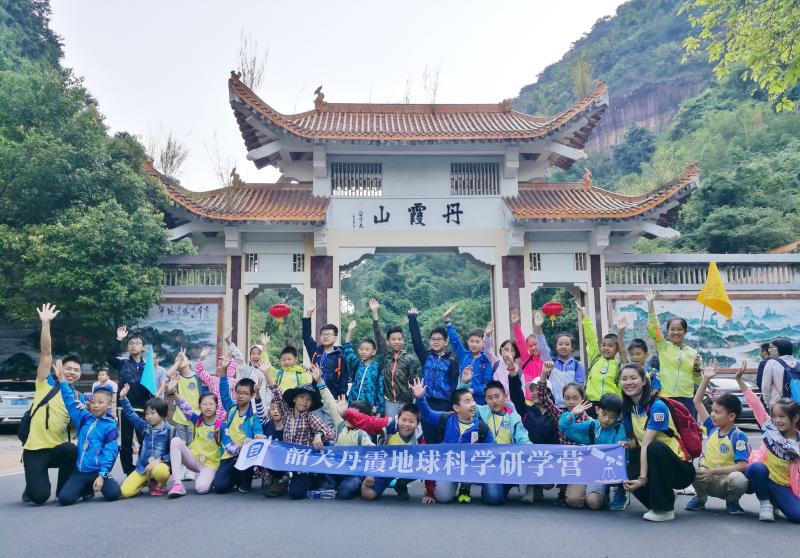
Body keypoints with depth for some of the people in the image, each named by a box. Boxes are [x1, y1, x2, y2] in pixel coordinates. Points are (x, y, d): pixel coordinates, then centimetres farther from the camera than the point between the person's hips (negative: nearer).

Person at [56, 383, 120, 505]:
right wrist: (62, 381, 10)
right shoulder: (84, 418, 9)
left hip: (98, 471, -4)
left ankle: (95, 485, 13)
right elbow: (70, 401, 12)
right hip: (79, 471, 4)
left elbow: (110, 452, -9)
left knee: (113, 494, -23)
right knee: (64, 498, -13)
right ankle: (86, 488, 19)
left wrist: (102, 475, -17)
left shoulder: (110, 426, -5)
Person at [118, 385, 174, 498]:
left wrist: (159, 460, -19)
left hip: (160, 464, -4)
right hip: (143, 467, 4)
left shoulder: (169, 430, -6)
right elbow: (131, 414, 8)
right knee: (125, 492, -13)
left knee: (160, 471, -41)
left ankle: (160, 485, -3)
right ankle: (147, 481, 17)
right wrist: (123, 398, -1)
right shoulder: (145, 427, 8)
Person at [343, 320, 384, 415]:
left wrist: (379, 408, -4)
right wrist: (350, 330, -10)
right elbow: (347, 349, -4)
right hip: (353, 403, 3)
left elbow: (380, 388, -1)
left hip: (370, 406, -3)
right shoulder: (356, 364, 5)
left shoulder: (377, 367, -3)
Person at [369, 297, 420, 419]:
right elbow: (378, 334, -5)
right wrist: (374, 312, -13)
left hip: (406, 402, -1)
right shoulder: (385, 354, 3)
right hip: (389, 402, 1)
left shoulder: (410, 359, -1)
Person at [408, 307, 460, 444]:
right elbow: (416, 339, 1)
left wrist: (453, 406, -8)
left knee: (443, 438, -1)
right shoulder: (425, 357, 8)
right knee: (429, 437, 4)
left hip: (444, 404, -2)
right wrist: (412, 318, -2)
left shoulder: (451, 362, 3)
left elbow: (455, 385, -1)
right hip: (426, 403, 2)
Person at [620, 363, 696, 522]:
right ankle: (665, 497, 7)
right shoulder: (628, 409, 3)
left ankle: (665, 509, -19)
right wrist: (628, 444, -14)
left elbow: (646, 444, -26)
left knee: (655, 447, -36)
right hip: (655, 465, 6)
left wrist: (643, 478, -29)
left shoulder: (657, 407, -18)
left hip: (680, 468, -6)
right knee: (626, 475, -25)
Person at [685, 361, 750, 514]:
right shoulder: (712, 428, 4)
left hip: (727, 481, -4)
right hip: (709, 481, 4)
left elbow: (742, 465, -18)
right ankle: (700, 498, 0)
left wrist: (714, 471, -25)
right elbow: (697, 402, 8)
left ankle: (732, 502, -3)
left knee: (739, 479, -37)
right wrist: (706, 378, 3)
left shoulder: (739, 436, -12)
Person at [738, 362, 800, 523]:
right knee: (757, 467, -38)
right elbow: (756, 405, -9)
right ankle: (765, 505, -13)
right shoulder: (769, 427, -1)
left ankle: (775, 502, 13)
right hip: (761, 476, -1)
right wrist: (740, 380, -16)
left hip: (783, 485, 1)